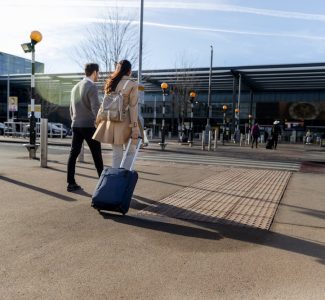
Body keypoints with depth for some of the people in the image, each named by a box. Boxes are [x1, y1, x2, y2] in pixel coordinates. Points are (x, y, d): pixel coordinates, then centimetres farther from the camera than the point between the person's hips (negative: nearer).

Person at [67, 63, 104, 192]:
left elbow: (71, 108, 19)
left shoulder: (75, 87, 14)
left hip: (76, 126, 7)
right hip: (89, 126, -7)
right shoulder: (92, 87, -10)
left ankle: (71, 183, 5)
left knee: (73, 153, 4)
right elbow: (95, 108, -19)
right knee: (96, 155, 2)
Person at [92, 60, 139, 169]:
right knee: (131, 152, 9)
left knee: (116, 154, 11)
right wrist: (135, 127, -10)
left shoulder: (111, 83, 9)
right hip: (125, 122, -5)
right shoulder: (132, 85, -6)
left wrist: (98, 119, 14)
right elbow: (133, 107, -10)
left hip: (111, 122, 5)